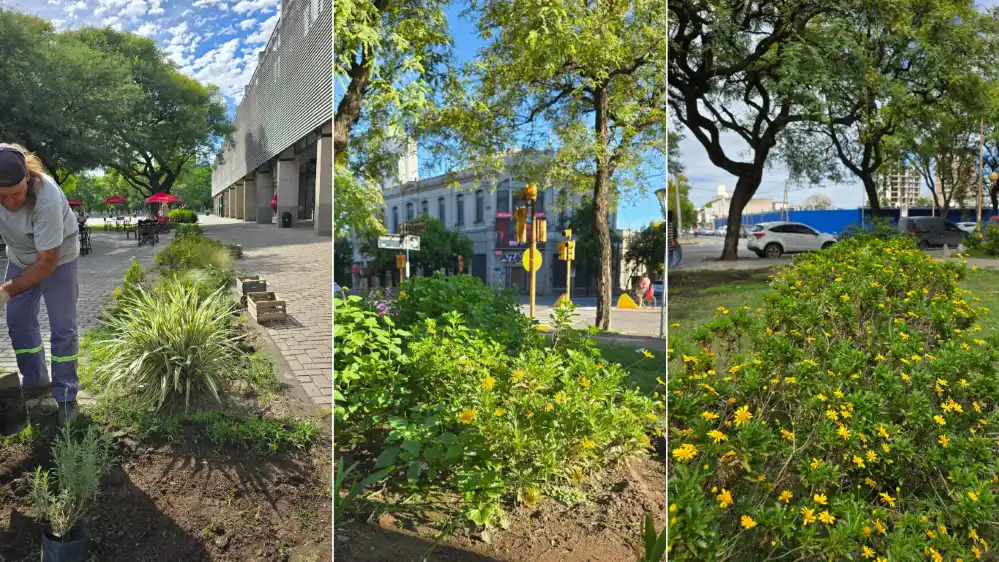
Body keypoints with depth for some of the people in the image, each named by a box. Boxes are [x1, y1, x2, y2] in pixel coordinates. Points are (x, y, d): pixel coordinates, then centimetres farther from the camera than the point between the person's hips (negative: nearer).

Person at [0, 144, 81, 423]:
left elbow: (47, 263, -29)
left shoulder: (47, 199, -37)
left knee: (62, 328, -3)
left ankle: (66, 397, 8)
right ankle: (36, 383, 28)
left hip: (57, 257, -5)